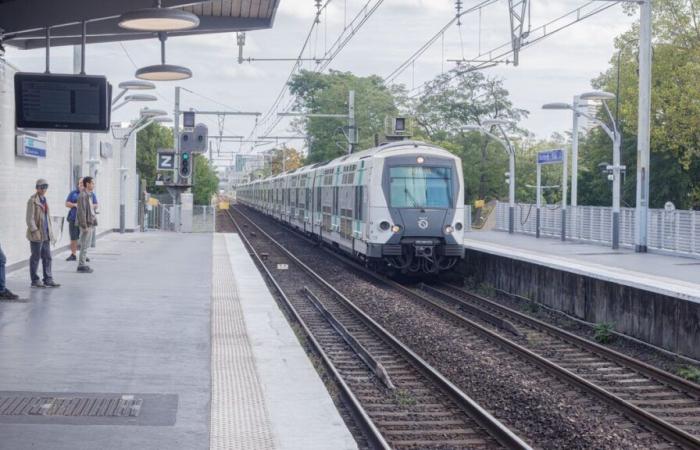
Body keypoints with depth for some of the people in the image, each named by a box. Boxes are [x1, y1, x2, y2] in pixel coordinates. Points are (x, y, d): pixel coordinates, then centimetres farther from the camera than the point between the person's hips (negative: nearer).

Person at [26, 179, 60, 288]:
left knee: (47, 257, 7)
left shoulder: (45, 200, 14)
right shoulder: (32, 200, -9)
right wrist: (35, 231, -20)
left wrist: (50, 232, 16)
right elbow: (30, 218, -14)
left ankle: (48, 279, 12)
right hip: (36, 234, -7)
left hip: (46, 234, 7)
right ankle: (35, 281, 7)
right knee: (36, 257, 0)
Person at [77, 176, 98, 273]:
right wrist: (85, 226, -21)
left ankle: (83, 264, 18)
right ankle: (81, 265, -1)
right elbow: (81, 212, -19)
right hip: (86, 225, -10)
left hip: (91, 224, 10)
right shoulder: (83, 195, -15)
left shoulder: (89, 195, 15)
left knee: (86, 245, 13)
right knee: (84, 245, -5)